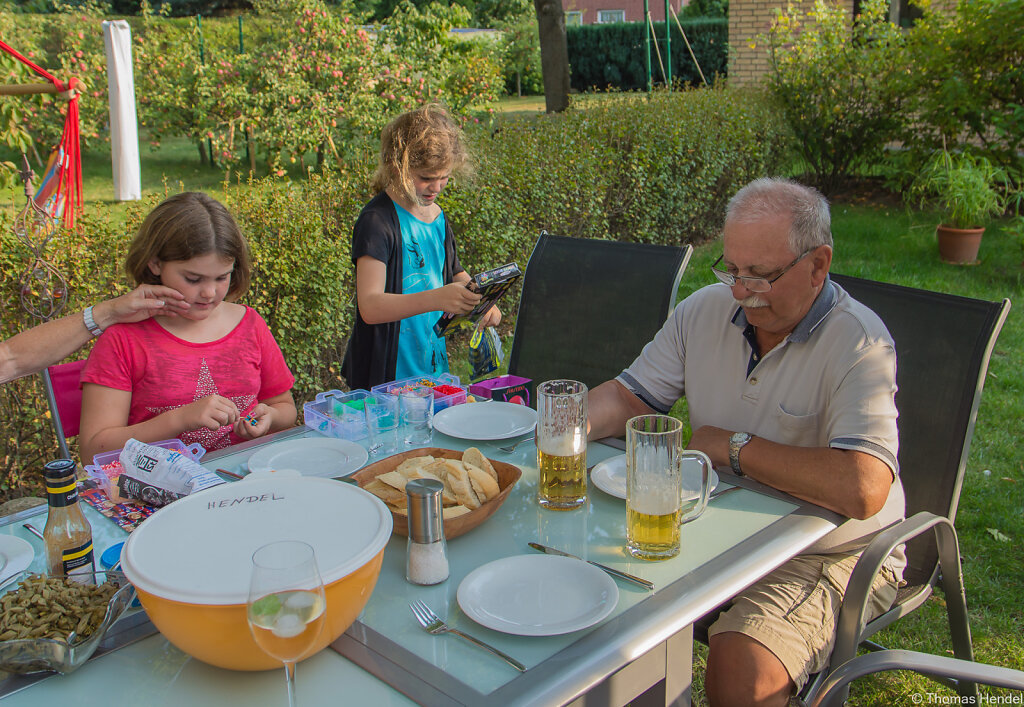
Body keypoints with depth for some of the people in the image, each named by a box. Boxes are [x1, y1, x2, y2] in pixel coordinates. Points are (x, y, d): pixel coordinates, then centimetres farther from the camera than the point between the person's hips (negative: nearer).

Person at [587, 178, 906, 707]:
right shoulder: (706, 309, 0)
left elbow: (862, 490, -32)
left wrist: (735, 446, -20)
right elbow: (630, 396, 8)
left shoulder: (859, 343, -19)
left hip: (829, 556, -5)